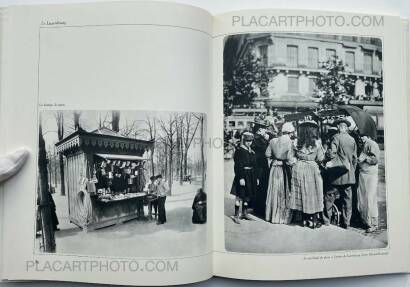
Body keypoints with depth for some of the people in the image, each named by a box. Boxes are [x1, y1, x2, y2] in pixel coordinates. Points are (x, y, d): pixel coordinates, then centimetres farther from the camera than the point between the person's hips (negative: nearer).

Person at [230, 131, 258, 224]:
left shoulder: (252, 152, 13)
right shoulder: (239, 151, -9)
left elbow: (254, 166, 17)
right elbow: (238, 166, -15)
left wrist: (256, 178, 14)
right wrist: (241, 178, -21)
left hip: (251, 177, 7)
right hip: (242, 175, -7)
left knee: (248, 195, 13)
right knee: (240, 195, -5)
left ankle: (244, 213, 26)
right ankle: (236, 215, 1)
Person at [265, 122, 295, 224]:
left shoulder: (273, 141, 0)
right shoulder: (289, 142, -14)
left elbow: (267, 154, 3)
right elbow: (289, 159, -18)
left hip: (275, 168, 5)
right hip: (285, 169, -5)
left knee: (275, 191, 14)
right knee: (285, 192, 6)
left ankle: (272, 215, 24)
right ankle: (284, 216, 12)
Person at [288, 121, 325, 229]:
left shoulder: (297, 142, -2)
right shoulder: (317, 142, -7)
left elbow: (294, 156, 3)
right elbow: (320, 158, -3)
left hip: (298, 168, 2)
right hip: (312, 169, -2)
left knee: (302, 193, 10)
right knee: (312, 193, 7)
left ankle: (304, 219, 17)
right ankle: (313, 221, 11)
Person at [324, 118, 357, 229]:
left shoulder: (336, 137, -9)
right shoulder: (352, 140, 8)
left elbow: (332, 153, -18)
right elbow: (355, 158, 12)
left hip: (337, 174, -5)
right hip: (349, 175, 5)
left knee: (330, 197, 5)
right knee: (347, 199, 9)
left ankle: (326, 220, 11)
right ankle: (346, 223, 15)